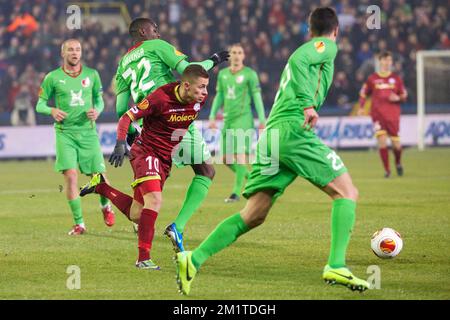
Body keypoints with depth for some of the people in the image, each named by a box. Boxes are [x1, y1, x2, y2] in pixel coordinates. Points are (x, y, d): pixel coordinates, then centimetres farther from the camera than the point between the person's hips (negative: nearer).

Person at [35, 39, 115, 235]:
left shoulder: (92, 75, 7)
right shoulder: (53, 77, 1)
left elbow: (99, 99, 16)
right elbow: (40, 104, 5)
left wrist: (97, 110, -7)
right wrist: (52, 111, -17)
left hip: (88, 132, 2)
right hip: (65, 132, -2)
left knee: (99, 176, 0)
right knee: (70, 175, -14)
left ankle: (105, 206, 33)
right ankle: (79, 223, -3)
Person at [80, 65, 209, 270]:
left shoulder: (199, 99, -6)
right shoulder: (161, 97, -24)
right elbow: (127, 117, -19)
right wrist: (121, 143, -31)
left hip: (165, 160, 7)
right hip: (146, 152, -7)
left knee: (136, 215, 9)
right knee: (154, 199, -27)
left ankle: (100, 186, 32)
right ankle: (143, 258, -21)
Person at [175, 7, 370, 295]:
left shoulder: (309, 47, 32)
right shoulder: (328, 46, 7)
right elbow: (298, 58, -13)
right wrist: (307, 105, -18)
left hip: (270, 136, 8)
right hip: (293, 130, -8)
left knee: (253, 216, 4)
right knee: (347, 193, -2)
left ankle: (194, 260, -9)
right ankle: (336, 267, -17)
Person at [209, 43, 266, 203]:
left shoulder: (249, 74, -3)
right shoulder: (223, 74, 12)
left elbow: (257, 97, -3)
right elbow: (219, 97, 17)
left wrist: (262, 119, -7)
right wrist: (212, 117, 11)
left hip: (243, 118, -6)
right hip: (228, 118, 6)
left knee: (240, 154, -14)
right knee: (226, 158, 5)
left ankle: (236, 192, -9)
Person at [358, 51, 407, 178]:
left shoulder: (396, 78, 7)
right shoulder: (372, 78, 6)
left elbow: (404, 95, 11)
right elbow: (363, 94, 14)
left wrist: (398, 98, -11)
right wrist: (361, 108, 2)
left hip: (393, 115, 1)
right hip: (378, 114, -1)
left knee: (396, 144, -2)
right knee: (382, 140, -15)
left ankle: (398, 163, 30)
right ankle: (387, 170, -4)